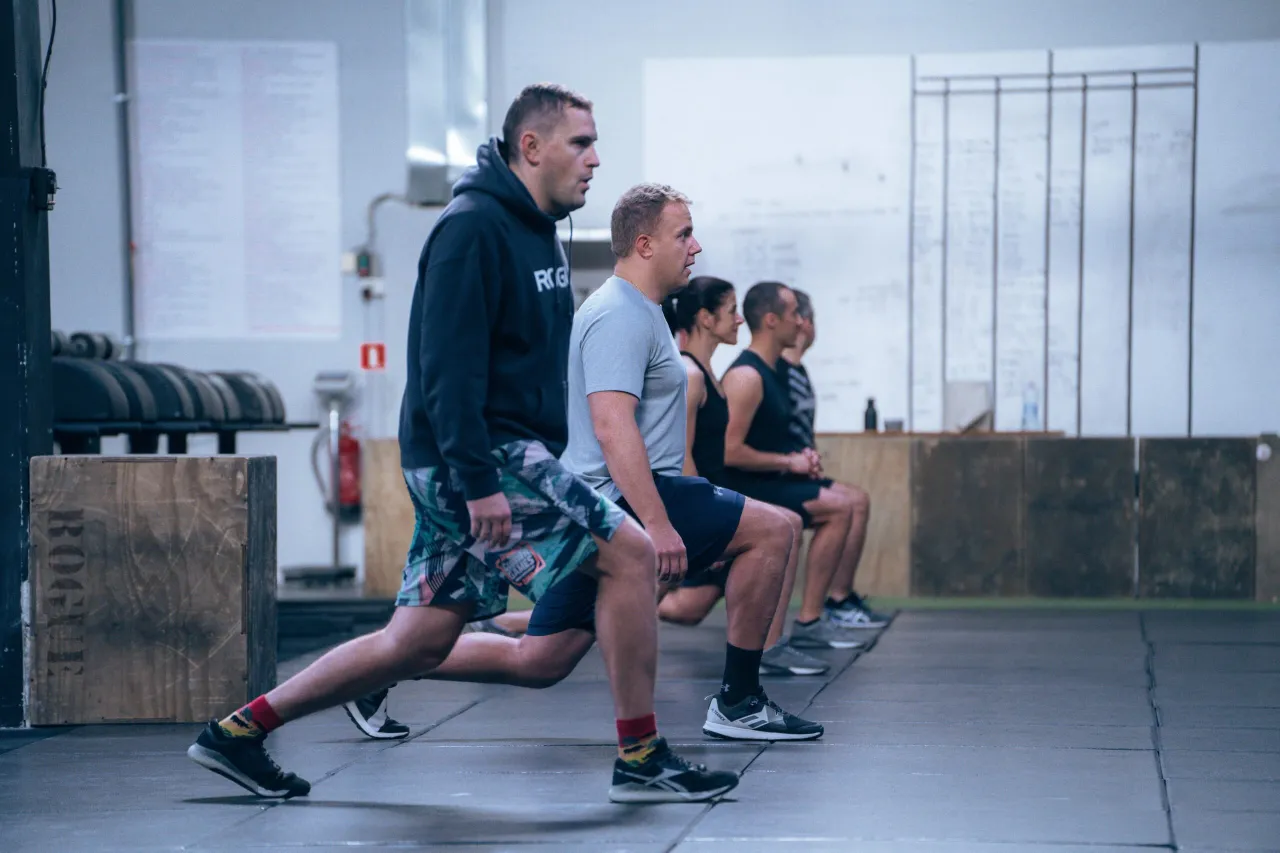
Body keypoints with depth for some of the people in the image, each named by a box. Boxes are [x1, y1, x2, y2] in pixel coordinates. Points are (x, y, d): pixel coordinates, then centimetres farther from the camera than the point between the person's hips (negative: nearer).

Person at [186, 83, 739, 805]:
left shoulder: (538, 232, 17)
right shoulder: (474, 229, -14)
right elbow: (448, 365, -21)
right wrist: (479, 481, -25)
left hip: (505, 456, 10)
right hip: (474, 457, -10)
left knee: (419, 644, 10)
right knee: (630, 553, -12)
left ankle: (240, 731, 18)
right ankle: (642, 758, -4)